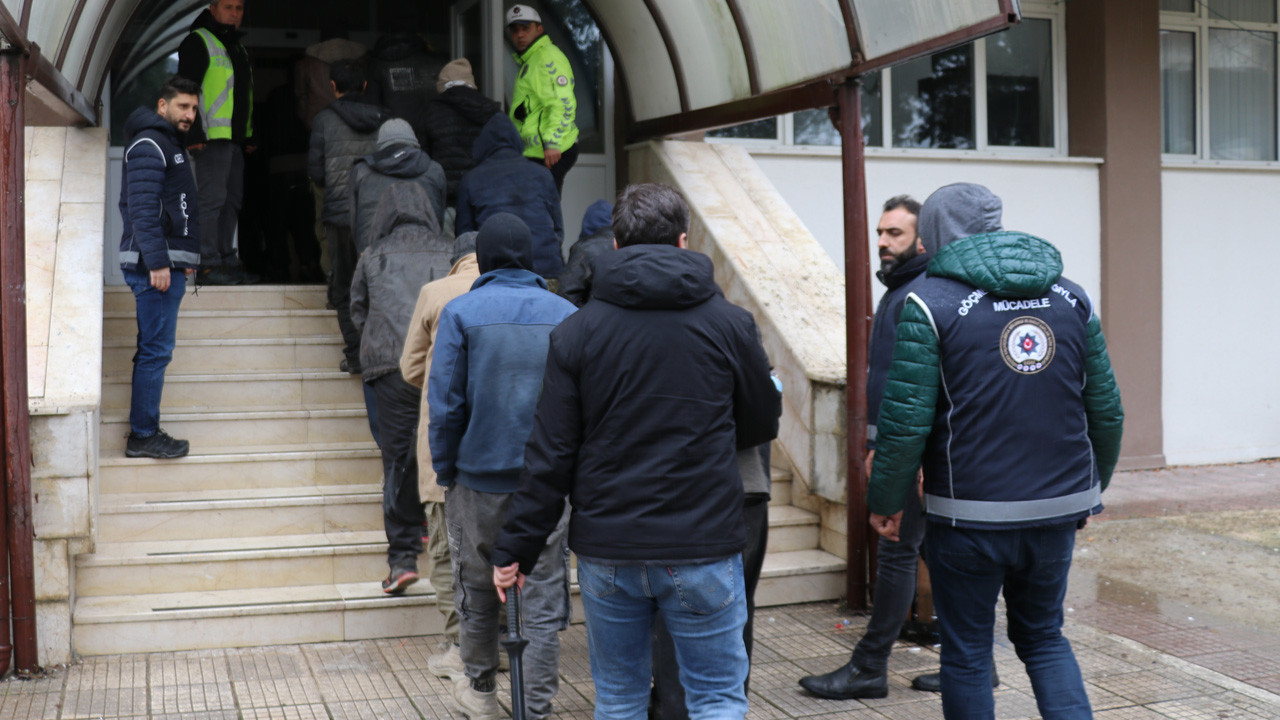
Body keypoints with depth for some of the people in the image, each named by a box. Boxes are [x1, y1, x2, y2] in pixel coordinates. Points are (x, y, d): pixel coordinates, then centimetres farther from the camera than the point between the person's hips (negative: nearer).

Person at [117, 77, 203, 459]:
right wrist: (157, 262, -23)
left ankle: (144, 431, 16)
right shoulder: (148, 145, -10)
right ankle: (143, 435, -4)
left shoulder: (169, 144, 22)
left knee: (154, 348, 11)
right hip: (156, 265, -10)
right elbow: (142, 208, -19)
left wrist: (183, 258, 22)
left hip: (167, 264, 10)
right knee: (156, 349, -8)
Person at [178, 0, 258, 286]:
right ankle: (208, 265, -11)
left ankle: (228, 261, 14)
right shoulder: (198, 42, -4)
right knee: (212, 198, -11)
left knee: (232, 201, 9)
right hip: (211, 137, -9)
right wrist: (193, 134, -18)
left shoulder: (236, 46, 22)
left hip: (234, 140, 9)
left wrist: (248, 136, 21)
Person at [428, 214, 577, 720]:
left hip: (479, 478, 0)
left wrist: (445, 471, 3)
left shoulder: (461, 312, -5)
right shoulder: (565, 314, 1)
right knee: (543, 601, 6)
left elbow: (445, 402, -8)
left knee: (478, 592, 17)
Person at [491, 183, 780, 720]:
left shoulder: (575, 332, -2)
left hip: (607, 553, 1)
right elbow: (762, 425, 9)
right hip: (703, 552, -1)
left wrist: (517, 547, 4)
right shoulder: (729, 323, -2)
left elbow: (550, 454, -4)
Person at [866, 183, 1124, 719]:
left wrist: (886, 502, -1)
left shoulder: (931, 302, -8)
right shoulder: (1071, 297, 7)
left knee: (966, 653, 11)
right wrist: (1091, 488, 22)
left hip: (971, 518, -4)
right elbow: (1106, 410, 8)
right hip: (1058, 512, 5)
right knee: (1044, 637, 22)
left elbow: (906, 421, -13)